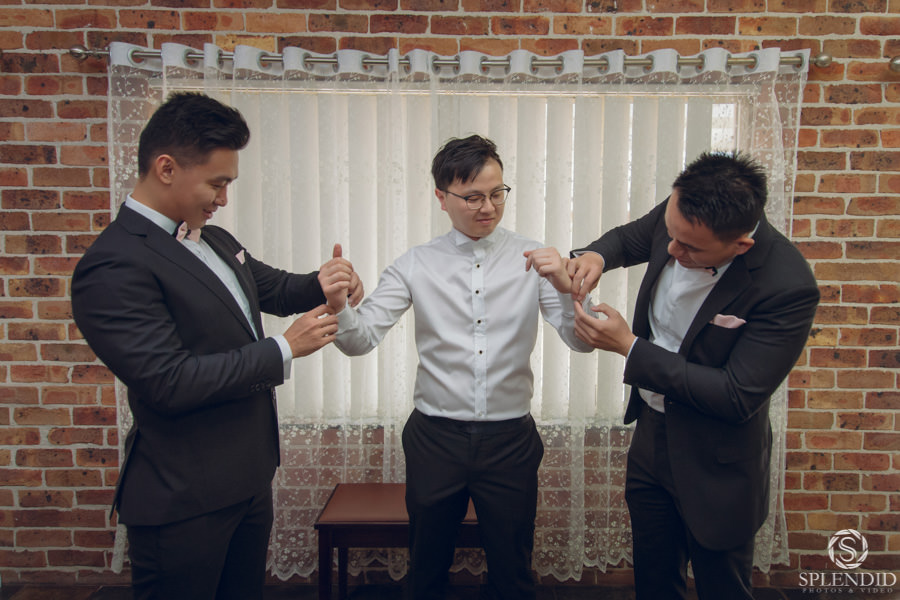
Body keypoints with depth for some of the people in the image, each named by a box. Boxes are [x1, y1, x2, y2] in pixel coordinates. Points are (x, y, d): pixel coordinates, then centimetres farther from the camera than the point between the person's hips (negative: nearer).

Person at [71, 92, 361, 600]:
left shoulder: (215, 240, 7)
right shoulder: (114, 267, -21)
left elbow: (273, 288, 19)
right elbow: (170, 382, -26)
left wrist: (322, 284, -3)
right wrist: (284, 349, -20)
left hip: (250, 476, 8)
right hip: (185, 500, -8)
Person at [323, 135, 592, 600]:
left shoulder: (533, 261, -2)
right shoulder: (416, 265, -2)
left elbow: (582, 342, -6)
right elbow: (361, 339, -8)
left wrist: (566, 287, -25)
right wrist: (337, 304, -29)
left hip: (510, 440, 0)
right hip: (436, 439, 0)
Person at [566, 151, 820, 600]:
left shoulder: (788, 288, -29)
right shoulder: (677, 215, -13)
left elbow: (737, 399, -27)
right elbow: (628, 238, 10)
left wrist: (629, 347, -26)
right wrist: (596, 256, -15)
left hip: (715, 466, -5)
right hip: (650, 433, 6)